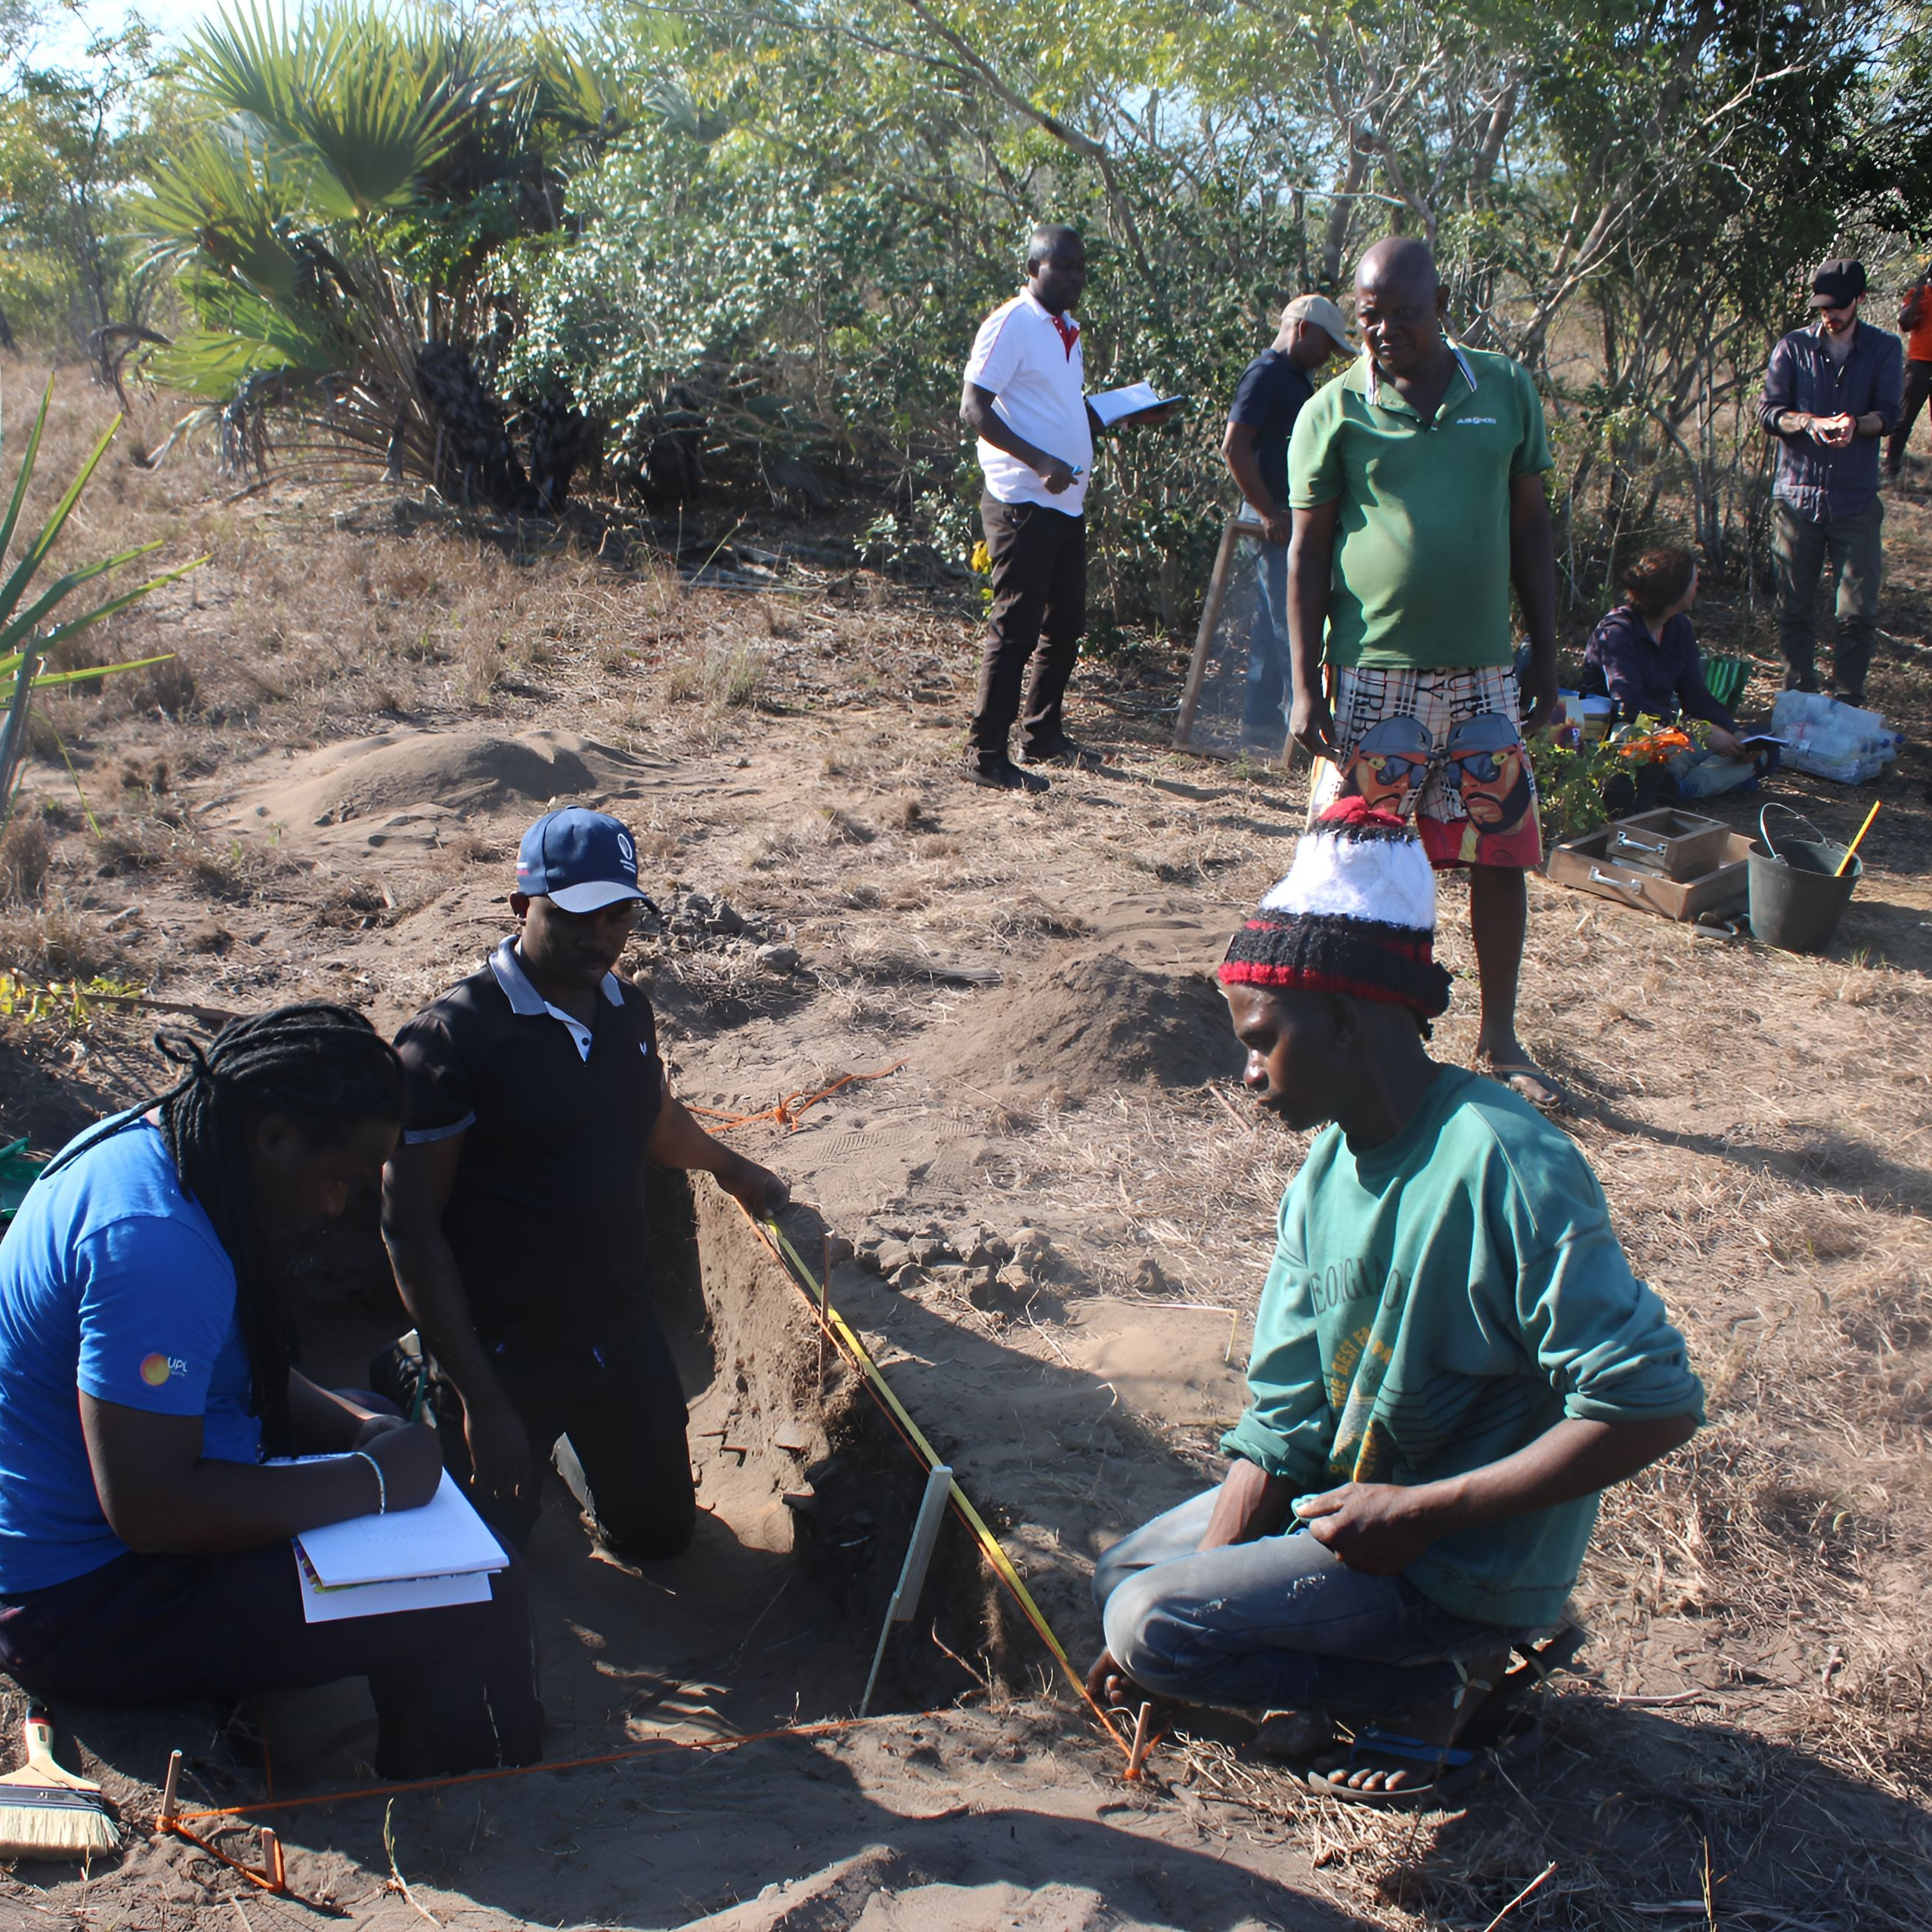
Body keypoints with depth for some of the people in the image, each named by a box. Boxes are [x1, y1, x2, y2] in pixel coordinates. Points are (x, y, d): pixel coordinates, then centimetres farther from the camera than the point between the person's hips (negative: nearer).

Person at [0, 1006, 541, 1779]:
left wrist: (357, 1425, 1)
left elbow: (226, 1367, 16)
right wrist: (370, 1481, -23)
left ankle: (417, 1783, 33)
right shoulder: (154, 1241, -30)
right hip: (82, 1604, -11)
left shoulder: (149, 1138, 3)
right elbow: (148, 1510, -33)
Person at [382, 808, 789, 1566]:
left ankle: (568, 1446, 45)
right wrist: (479, 1399, -20)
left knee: (659, 1531, 18)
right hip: (502, 1351, -6)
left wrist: (731, 1168, 43)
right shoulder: (452, 1036, -19)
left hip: (623, 1332, 6)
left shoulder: (628, 1012, 2)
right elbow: (411, 1227, -18)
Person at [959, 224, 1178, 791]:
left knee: (1065, 623, 15)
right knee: (1016, 627, -7)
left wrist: (1128, 414, 7)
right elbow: (974, 409, -16)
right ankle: (986, 754, 0)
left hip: (1066, 504, 9)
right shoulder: (1011, 324, -9)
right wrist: (1039, 462, -25)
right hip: (1022, 503, -9)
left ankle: (1043, 735, 27)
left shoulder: (1066, 330, 17)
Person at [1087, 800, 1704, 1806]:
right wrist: (1205, 1587, -8)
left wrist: (1422, 1513, -25)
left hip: (1466, 1562, -9)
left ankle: (1447, 1693, 0)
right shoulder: (1327, 1167, -1)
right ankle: (1457, 1648, 11)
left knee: (1148, 1621, -17)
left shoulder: (1507, 1168, -27)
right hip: (1351, 1495, 9)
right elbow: (1284, 1415, 1)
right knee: (1122, 1572, 16)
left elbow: (1653, 1403, -30)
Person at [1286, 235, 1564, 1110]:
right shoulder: (1335, 410, -1)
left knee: (1502, 858, 6)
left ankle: (1499, 1041, 21)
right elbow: (1307, 551, 0)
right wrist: (1304, 684, -6)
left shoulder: (1506, 392, 6)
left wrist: (1546, 658, 9)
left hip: (1484, 673, 3)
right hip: (1374, 674, -2)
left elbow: (1530, 530, 11)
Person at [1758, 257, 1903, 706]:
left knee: (1858, 613, -4)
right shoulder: (1793, 348, 6)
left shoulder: (1884, 350, 6)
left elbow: (1888, 413, -6)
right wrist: (1811, 422, -23)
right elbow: (1768, 412, -3)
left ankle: (1848, 707, 9)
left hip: (1856, 501, 0)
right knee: (1795, 608, 7)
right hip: (1797, 496, 1)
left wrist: (1856, 424, -28)